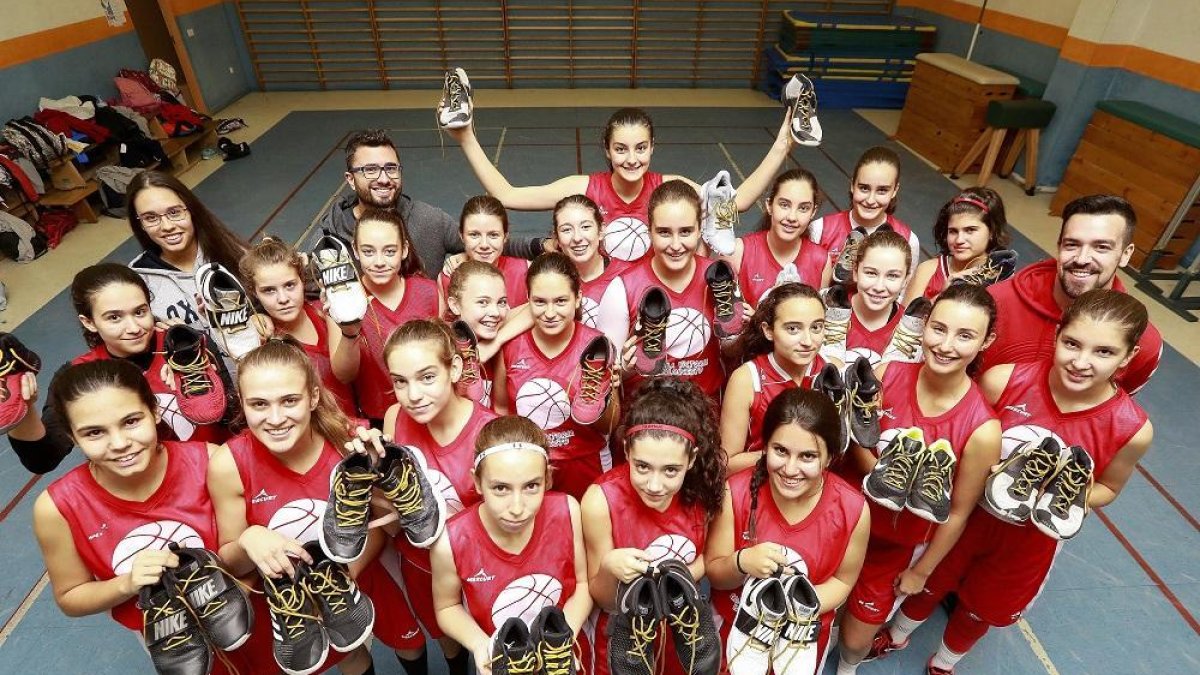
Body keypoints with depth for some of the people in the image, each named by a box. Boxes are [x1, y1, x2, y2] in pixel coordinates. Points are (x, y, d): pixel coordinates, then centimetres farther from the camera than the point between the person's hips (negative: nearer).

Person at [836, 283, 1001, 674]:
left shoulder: (981, 429, -27)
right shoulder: (887, 375, -20)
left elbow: (957, 513, -12)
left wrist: (921, 571, -1)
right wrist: (879, 473, -22)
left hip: (900, 543, -2)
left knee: (856, 638, 15)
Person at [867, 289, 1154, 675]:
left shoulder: (1132, 429, -24)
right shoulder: (1003, 380, -27)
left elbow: (1107, 488, -3)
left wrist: (1076, 499, -24)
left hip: (1032, 535, 1)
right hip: (966, 513, 0)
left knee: (983, 608, 26)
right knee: (931, 582, 25)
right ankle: (897, 636, 57)